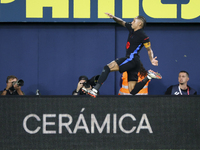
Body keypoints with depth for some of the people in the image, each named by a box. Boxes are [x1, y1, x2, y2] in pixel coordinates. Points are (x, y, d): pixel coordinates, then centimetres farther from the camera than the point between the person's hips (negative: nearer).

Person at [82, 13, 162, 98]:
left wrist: (152, 60, -21)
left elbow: (149, 50, -4)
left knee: (107, 68, -16)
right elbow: (122, 22, 28)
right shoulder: (131, 29, 15)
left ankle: (95, 91, -24)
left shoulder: (143, 36, -9)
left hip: (131, 59, -10)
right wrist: (114, 17, 11)